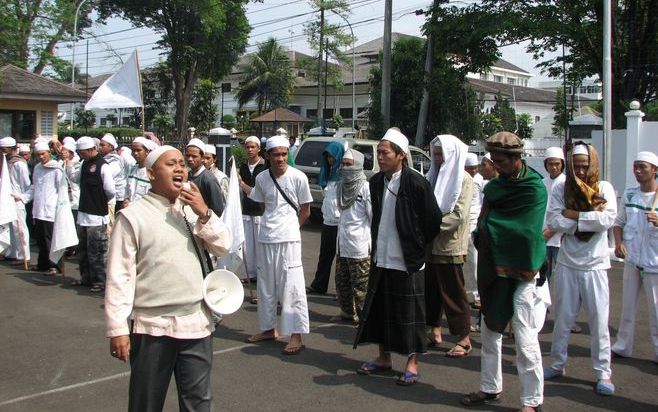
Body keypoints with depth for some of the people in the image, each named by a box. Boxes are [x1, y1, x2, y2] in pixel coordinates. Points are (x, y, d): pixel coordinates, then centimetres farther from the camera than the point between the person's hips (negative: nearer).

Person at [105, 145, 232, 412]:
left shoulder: (193, 209, 8)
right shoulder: (133, 216, -8)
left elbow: (223, 247, 4)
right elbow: (119, 276, -9)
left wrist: (205, 214, -11)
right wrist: (117, 329, -12)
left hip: (196, 323, 5)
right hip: (152, 327, -4)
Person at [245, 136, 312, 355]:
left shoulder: (298, 177, -8)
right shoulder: (261, 178, 3)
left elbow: (305, 210, 1)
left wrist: (290, 227, 4)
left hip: (288, 239, -5)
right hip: (266, 238, 5)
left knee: (292, 287, -6)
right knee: (266, 286, 14)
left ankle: (297, 336, -1)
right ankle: (269, 328, 28)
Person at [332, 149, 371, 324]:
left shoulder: (365, 188, -12)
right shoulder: (342, 186, 10)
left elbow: (374, 217, -12)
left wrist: (372, 242, -9)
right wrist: (342, 231, 16)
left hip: (360, 245, -8)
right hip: (342, 243, 8)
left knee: (360, 284, -2)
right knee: (342, 281, 15)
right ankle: (347, 312, 29)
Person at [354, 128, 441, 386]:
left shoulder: (416, 183, -15)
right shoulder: (376, 181, 5)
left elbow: (433, 220, -9)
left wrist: (418, 248, -1)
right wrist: (377, 244, 15)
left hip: (407, 261, -6)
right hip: (381, 258, 7)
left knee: (409, 313, 3)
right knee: (379, 309, 13)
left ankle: (412, 364, 16)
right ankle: (383, 357, 28)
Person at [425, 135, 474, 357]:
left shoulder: (463, 180, -7)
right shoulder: (434, 177, 12)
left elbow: (459, 215, -16)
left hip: (449, 246, -6)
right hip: (430, 245, 6)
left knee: (453, 294, -1)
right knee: (431, 291, 12)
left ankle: (464, 339, 9)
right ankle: (435, 331, 25)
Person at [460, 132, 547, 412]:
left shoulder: (534, 188, -12)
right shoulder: (496, 184, 10)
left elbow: (524, 231, -18)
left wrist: (488, 226, -9)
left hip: (520, 272, -7)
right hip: (492, 268, 7)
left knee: (525, 338, -4)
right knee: (490, 330, 14)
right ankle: (491, 388, 27)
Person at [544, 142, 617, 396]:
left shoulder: (604, 188, -2)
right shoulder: (560, 189, 1)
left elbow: (608, 219, -17)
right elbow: (553, 222, -11)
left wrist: (573, 215, -14)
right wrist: (590, 218, -13)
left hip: (595, 264, -1)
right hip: (567, 263, 2)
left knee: (599, 320, 2)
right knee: (562, 318, 10)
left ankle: (603, 372, 13)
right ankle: (557, 364, 25)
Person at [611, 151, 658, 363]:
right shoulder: (629, 193, 7)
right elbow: (619, 222, 15)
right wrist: (618, 243, -1)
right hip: (632, 259, 4)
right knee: (627, 306, 12)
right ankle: (622, 347, 23)